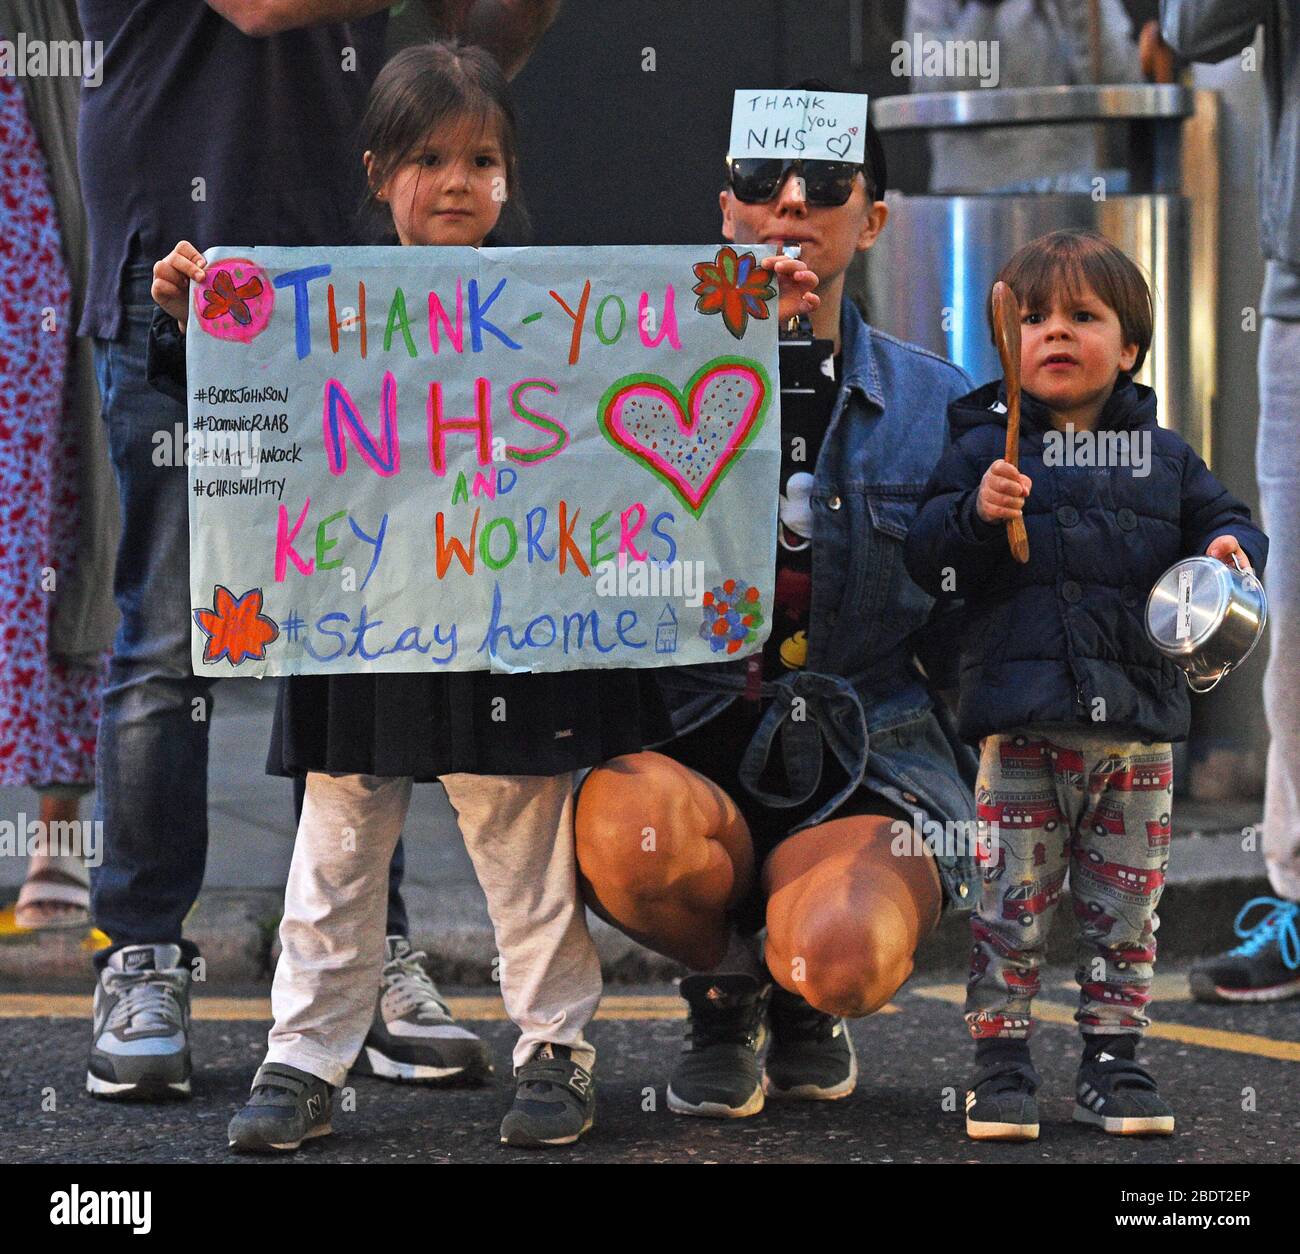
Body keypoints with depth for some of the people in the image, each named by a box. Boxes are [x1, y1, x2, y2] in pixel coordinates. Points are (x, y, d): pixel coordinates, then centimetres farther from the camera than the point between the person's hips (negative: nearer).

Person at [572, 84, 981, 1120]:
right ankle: (723, 996, 2)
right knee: (631, 828, -37)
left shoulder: (937, 403, 9)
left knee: (842, 952, -33)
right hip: (696, 756, 0)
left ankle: (806, 999, 11)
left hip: (875, 764, 0)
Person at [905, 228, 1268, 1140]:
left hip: (1138, 726, 2)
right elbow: (927, 560, -1)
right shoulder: (986, 448, 3)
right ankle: (1002, 1066, 8)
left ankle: (1115, 1061, 18)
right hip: (1023, 727, -2)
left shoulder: (1164, 457, 11)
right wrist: (976, 513, -19)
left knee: (1126, 909, 8)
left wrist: (1233, 551, -4)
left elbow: (1219, 518, 18)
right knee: (1012, 904, 0)